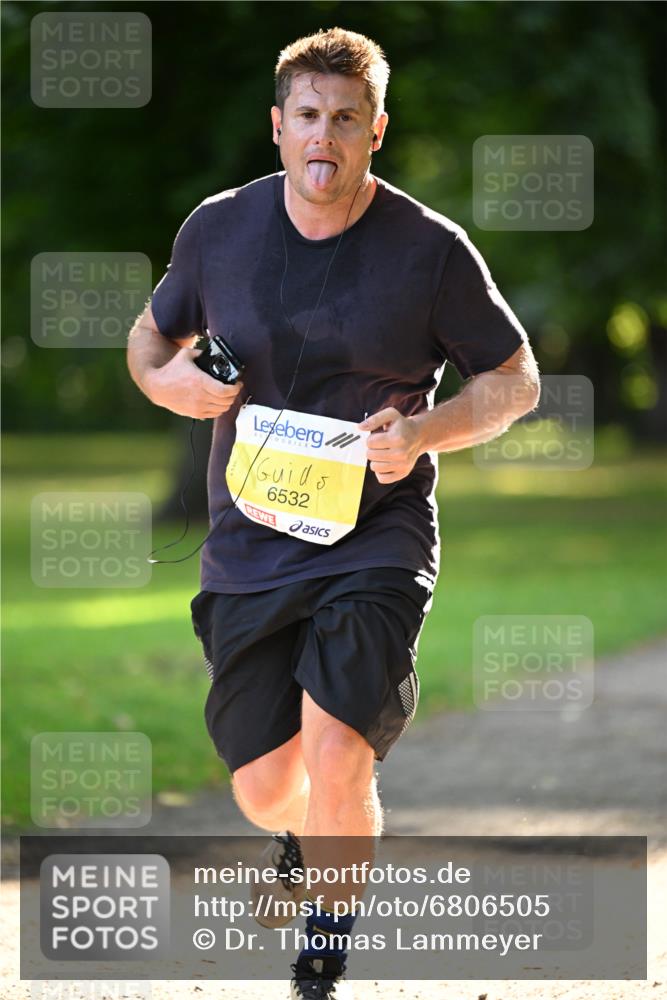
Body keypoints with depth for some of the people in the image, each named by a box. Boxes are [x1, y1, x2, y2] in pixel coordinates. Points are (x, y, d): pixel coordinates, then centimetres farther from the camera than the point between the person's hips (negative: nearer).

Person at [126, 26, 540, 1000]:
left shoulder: (431, 249, -6)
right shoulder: (218, 228, 1)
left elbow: (515, 378, 3)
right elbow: (150, 336, 17)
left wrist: (422, 431, -15)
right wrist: (170, 381, -7)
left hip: (377, 544, -3)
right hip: (248, 546, 3)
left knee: (336, 760, -19)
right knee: (265, 785, 6)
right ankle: (304, 842, 45)